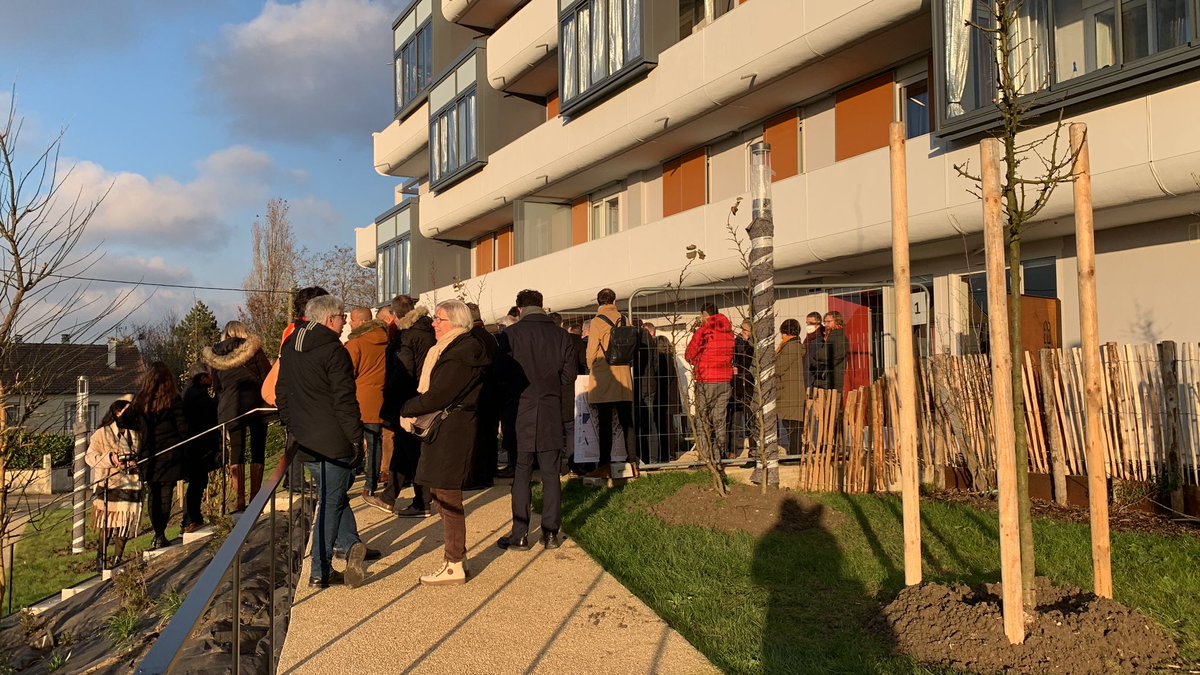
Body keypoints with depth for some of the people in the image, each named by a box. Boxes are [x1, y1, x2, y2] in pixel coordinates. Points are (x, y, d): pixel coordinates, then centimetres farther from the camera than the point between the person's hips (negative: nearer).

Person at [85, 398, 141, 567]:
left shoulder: (136, 435, 16)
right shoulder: (102, 433, 4)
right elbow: (90, 456, -3)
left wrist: (136, 461, -1)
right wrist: (110, 459, -18)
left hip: (131, 485, 4)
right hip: (109, 485, -4)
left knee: (125, 524, 4)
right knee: (108, 524, -3)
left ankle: (117, 558, 16)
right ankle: (101, 556, 15)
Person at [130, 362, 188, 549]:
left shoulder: (138, 400, 1)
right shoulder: (173, 399, -6)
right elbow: (183, 427, -5)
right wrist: (183, 450, 8)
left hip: (147, 455, 2)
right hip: (169, 453, -2)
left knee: (153, 494, 12)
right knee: (166, 492, 0)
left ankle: (157, 534, 15)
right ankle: (161, 535, -5)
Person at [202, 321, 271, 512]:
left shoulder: (215, 355, 13)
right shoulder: (252, 348, 4)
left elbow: (216, 387, 16)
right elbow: (267, 377, -1)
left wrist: (221, 409, 22)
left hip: (229, 406, 2)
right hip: (255, 402, -2)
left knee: (236, 453, 3)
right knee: (257, 452, 1)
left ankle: (239, 500, -2)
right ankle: (255, 497, -1)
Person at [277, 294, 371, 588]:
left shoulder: (289, 348, 10)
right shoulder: (333, 350, -15)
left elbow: (281, 393, 18)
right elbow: (345, 401, -17)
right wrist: (356, 440, -12)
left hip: (305, 442, 7)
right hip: (334, 442, -7)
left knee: (333, 496, 19)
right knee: (330, 503, 1)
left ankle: (350, 544, 8)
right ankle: (320, 571, 7)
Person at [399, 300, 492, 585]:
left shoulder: (463, 351, -15)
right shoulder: (441, 350, 17)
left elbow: (440, 394, -20)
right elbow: (425, 389, 14)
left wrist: (407, 410, -8)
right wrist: (413, 412, -3)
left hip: (452, 430, -10)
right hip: (438, 429, 10)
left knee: (447, 496, -4)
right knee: (441, 493, 15)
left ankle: (454, 566, 5)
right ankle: (456, 554, 26)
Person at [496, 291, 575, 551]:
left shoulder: (511, 334, -6)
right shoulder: (561, 335, 0)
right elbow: (569, 375, 1)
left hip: (522, 409, -2)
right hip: (551, 412, 2)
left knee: (522, 473, 4)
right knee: (551, 473, 9)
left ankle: (520, 535, 6)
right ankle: (550, 533, 13)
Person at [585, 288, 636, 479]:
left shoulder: (597, 322, -8)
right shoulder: (624, 320, 5)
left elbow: (591, 352, -7)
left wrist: (591, 369, 11)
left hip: (603, 378, -4)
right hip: (624, 379, 4)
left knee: (604, 423, -2)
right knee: (627, 422, 9)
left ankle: (605, 465, -1)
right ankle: (633, 462, 9)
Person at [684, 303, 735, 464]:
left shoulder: (703, 331, -8)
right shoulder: (729, 332, 7)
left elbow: (689, 355, -3)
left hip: (706, 380, -5)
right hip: (725, 380, 5)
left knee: (703, 421, 2)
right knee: (719, 419, 13)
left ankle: (705, 457, -1)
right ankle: (719, 456, 16)